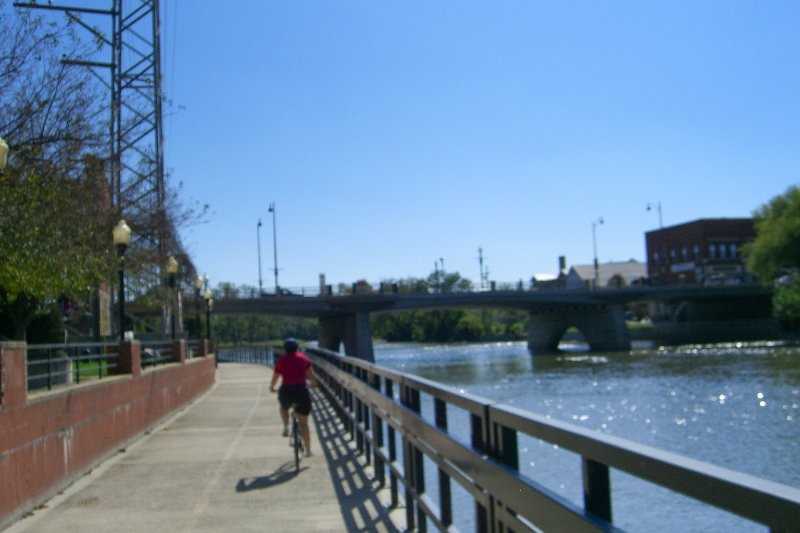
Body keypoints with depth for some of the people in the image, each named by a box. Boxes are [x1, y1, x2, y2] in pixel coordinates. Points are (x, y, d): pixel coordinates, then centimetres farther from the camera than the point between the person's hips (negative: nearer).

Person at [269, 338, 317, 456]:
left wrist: (271, 388, 31)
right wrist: (313, 383, 24)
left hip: (286, 391, 0)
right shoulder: (303, 358, 8)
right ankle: (308, 450, 9)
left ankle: (286, 427, 15)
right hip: (302, 391, 0)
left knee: (284, 407, 36)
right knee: (303, 423, 10)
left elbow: (275, 378, 12)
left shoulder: (281, 360, 8)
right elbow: (310, 374, 5)